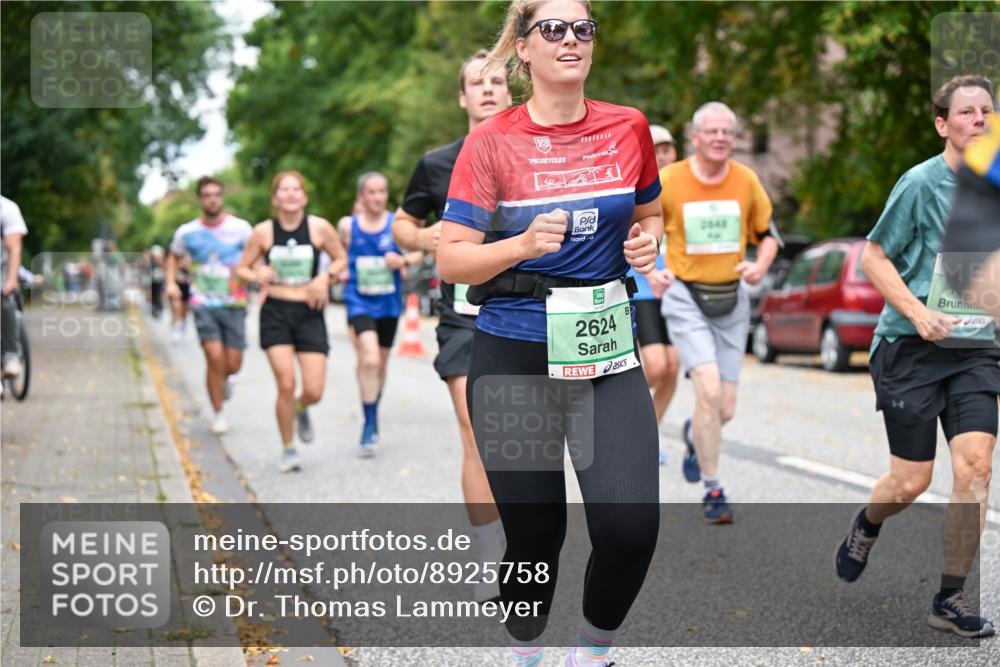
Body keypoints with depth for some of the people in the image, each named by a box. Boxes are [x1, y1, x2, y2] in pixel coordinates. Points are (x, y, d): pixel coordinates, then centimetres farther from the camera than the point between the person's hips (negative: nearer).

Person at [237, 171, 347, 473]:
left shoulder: (319, 228, -3)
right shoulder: (263, 231, -3)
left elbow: (341, 258, 11)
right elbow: (242, 268, 7)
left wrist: (324, 278, -7)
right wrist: (256, 275, -15)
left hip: (309, 313, 1)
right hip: (276, 312, -1)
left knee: (314, 391, -5)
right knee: (286, 385, -10)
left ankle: (301, 409, 34)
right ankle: (288, 449, 10)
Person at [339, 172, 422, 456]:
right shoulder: (347, 225, -2)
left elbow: (418, 253, 7)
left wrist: (404, 260, -13)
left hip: (389, 303, 2)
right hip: (360, 302, -2)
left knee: (381, 363, 15)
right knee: (369, 359, -22)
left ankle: (373, 417, 37)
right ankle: (370, 424, -14)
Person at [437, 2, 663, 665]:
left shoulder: (629, 128, 4)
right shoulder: (492, 142, -5)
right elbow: (451, 260, -6)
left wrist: (647, 240, -1)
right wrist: (522, 245, -23)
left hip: (607, 351, 2)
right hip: (514, 357, -2)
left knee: (632, 527, -12)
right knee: (535, 534, 3)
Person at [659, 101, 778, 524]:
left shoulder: (746, 181, 1)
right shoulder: (668, 181, -7)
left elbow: (767, 233, 13)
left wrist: (761, 265, -7)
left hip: (732, 300, 3)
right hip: (685, 297, -3)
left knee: (725, 410, 4)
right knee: (708, 389, -20)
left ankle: (694, 436, 42)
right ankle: (712, 490, -7)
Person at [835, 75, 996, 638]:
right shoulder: (922, 182, -9)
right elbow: (874, 258, -6)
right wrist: (918, 312, -18)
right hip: (911, 347, -3)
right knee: (911, 482, 1)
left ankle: (951, 598, 1)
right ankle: (866, 526, 37)